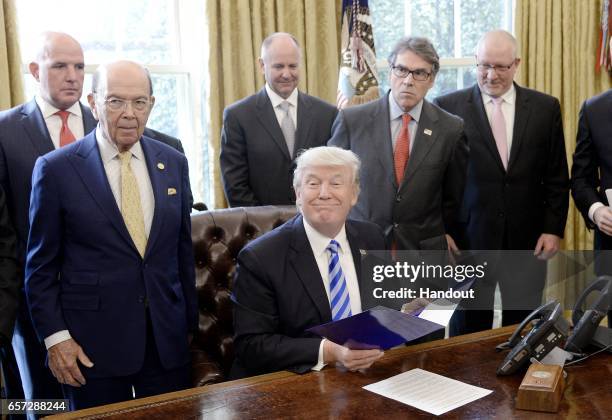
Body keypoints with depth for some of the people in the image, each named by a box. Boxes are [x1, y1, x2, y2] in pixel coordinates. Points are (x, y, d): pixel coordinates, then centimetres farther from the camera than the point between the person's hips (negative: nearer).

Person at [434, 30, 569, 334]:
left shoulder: (545, 108, 5)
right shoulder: (449, 107, -3)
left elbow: (557, 177, 8)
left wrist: (553, 229, 1)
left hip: (527, 241, 2)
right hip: (468, 239, -2)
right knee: (469, 330, 8)